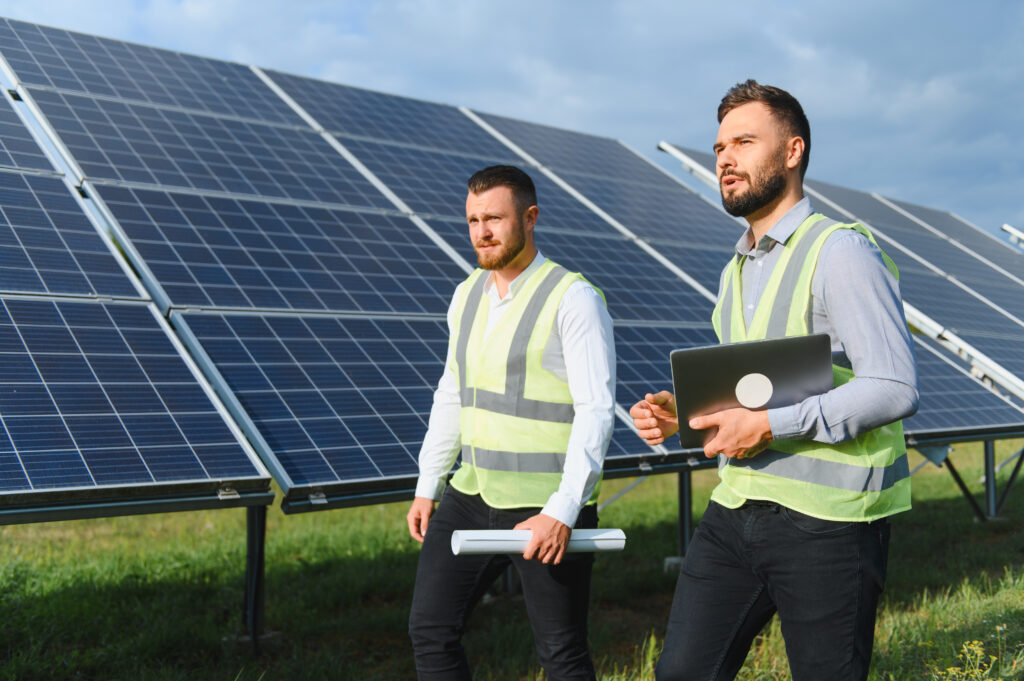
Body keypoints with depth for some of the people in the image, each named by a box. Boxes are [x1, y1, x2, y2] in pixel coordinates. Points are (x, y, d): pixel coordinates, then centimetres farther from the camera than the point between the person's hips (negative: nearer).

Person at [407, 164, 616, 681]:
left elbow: (596, 412, -17)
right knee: (430, 629, 6)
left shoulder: (573, 299, -12)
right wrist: (427, 486, 15)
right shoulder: (467, 295, 10)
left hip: (548, 506, -6)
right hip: (471, 497, 7)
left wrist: (562, 512, -24)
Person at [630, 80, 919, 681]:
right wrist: (680, 411, 5)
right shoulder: (736, 271, 18)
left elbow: (895, 388, -18)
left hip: (824, 518, -7)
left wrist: (769, 426, -21)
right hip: (735, 510, 7)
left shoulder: (840, 250, -10)